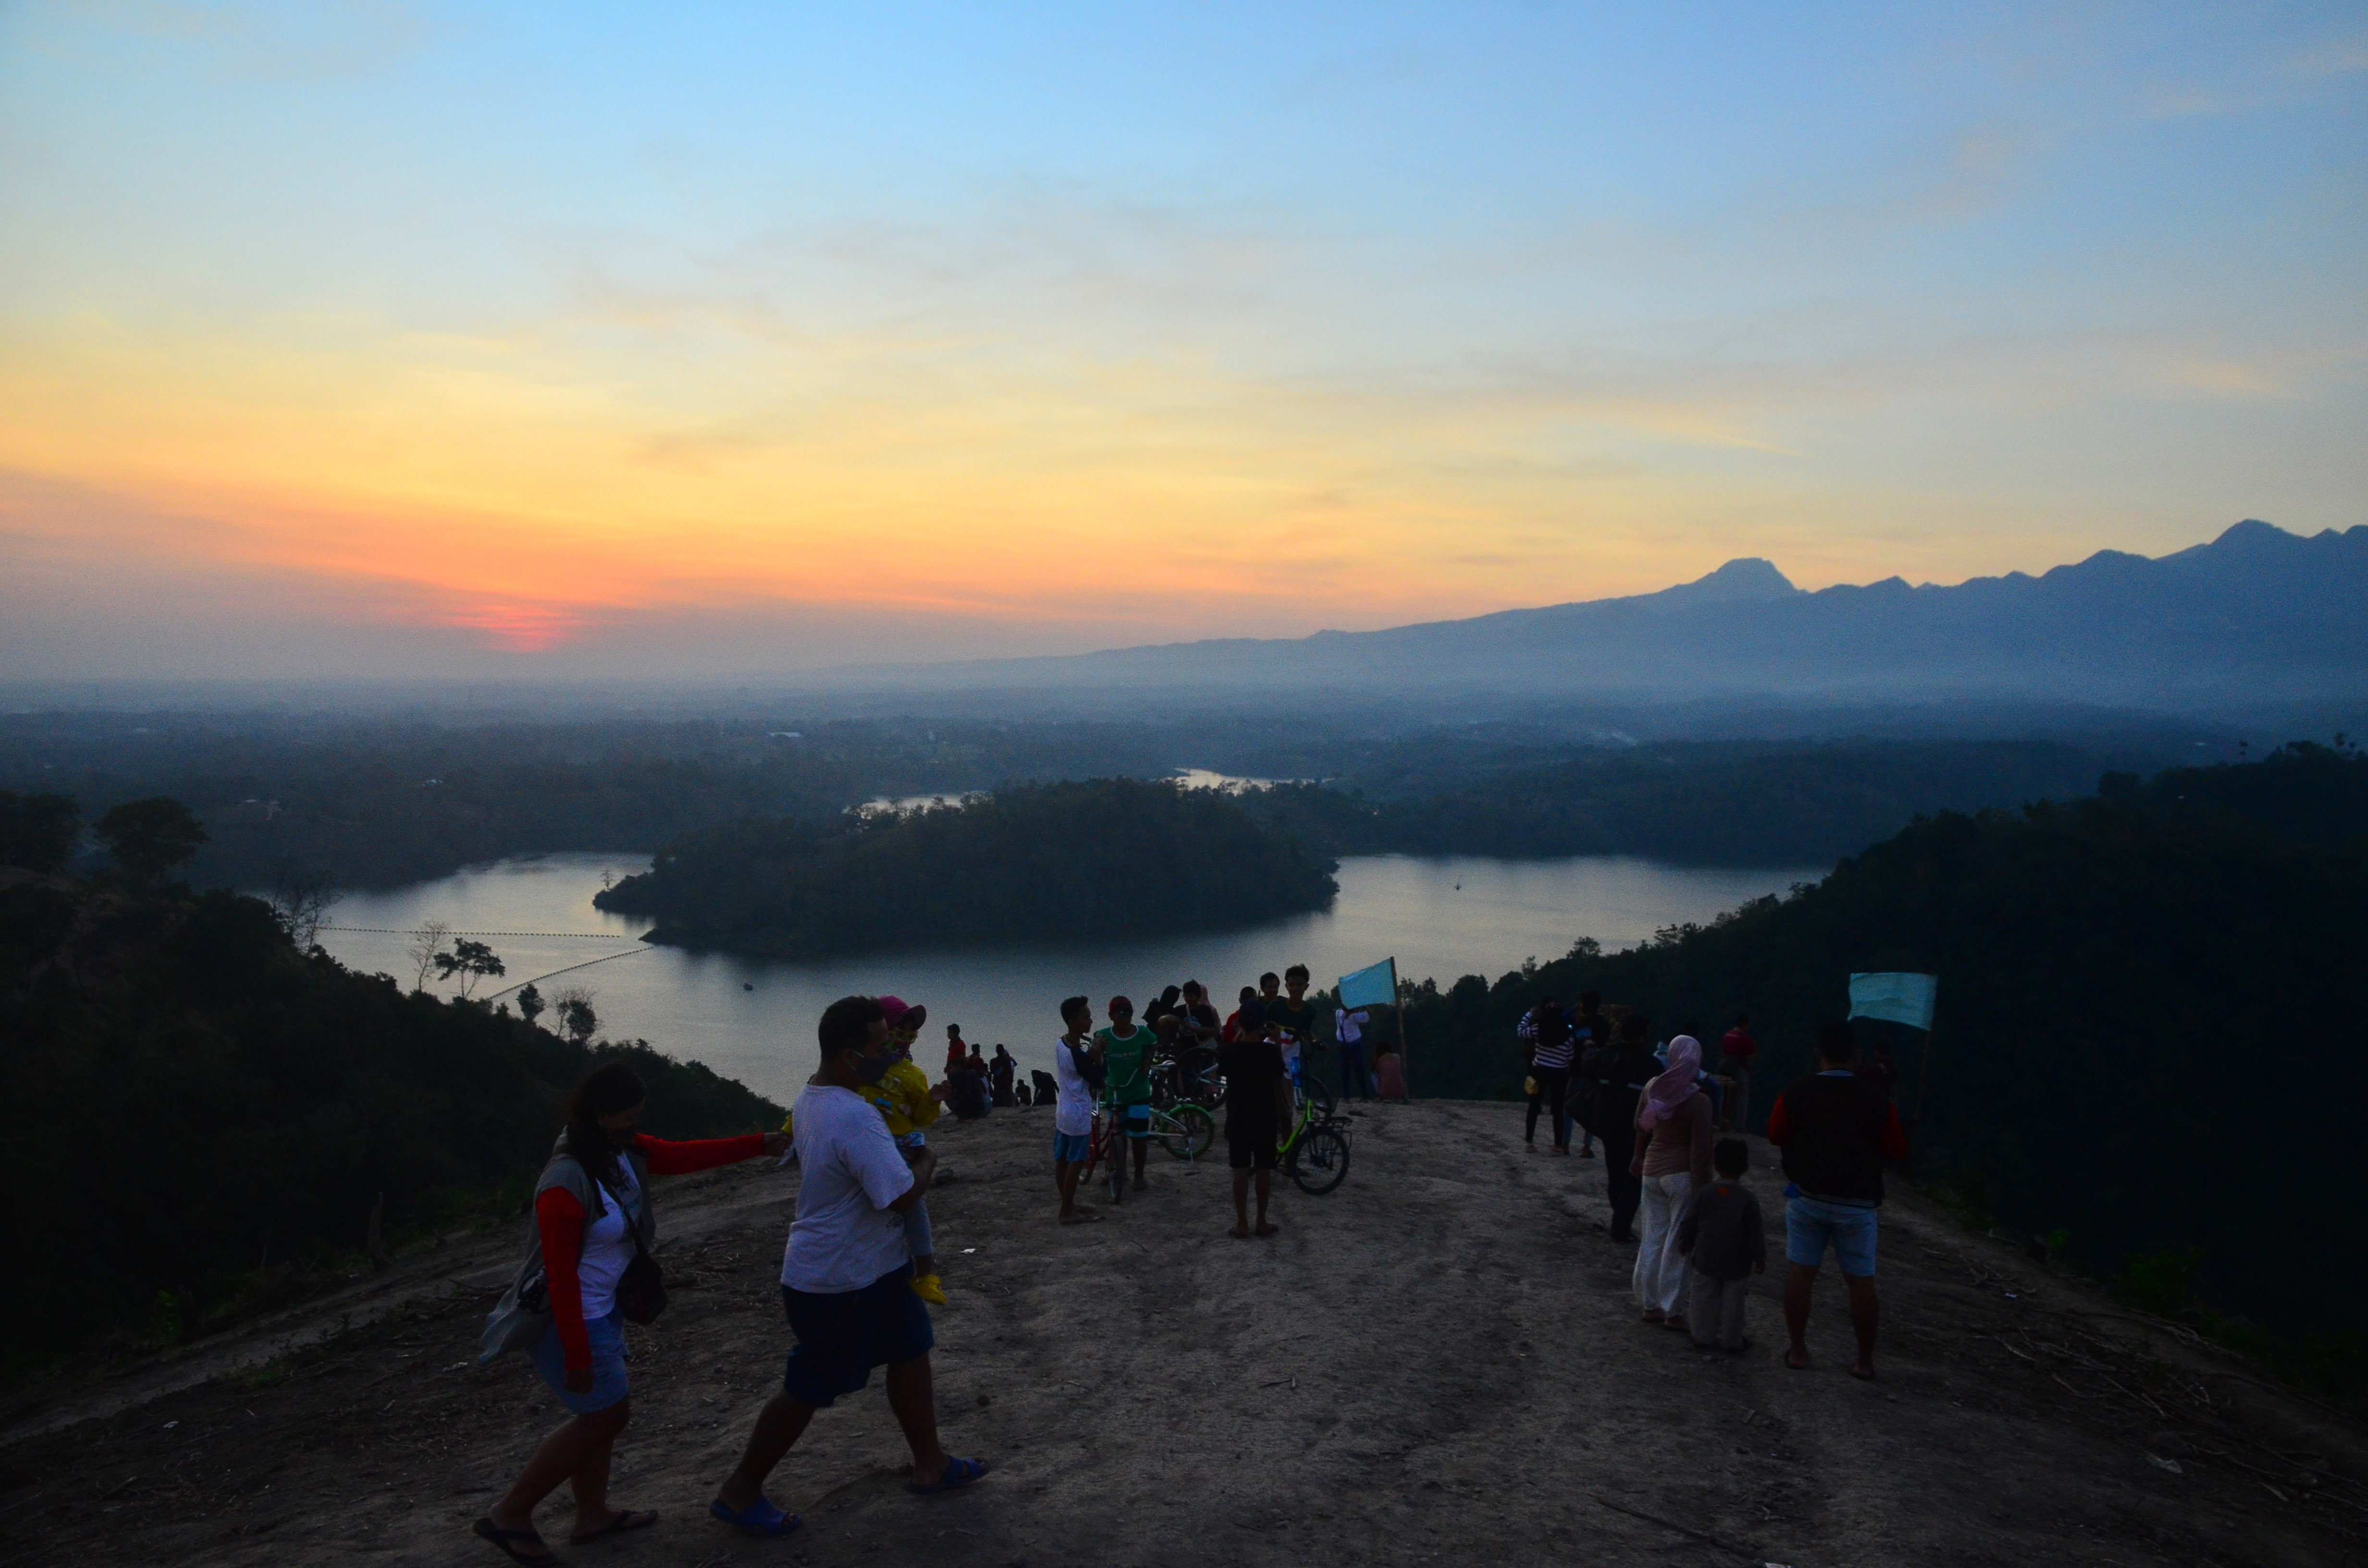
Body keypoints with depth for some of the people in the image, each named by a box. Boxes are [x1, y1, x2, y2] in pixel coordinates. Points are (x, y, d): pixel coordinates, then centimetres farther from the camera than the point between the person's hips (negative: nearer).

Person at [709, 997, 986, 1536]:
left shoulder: (813, 1093, 1)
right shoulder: (854, 1118, -31)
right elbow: (903, 1196, -30)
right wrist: (927, 1161, -8)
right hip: (837, 1284, -10)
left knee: (911, 1352, 17)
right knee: (809, 1391, 6)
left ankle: (930, 1465, 30)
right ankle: (739, 1492, 22)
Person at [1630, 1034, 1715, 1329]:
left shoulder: (1652, 1088, -1)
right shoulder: (1699, 1101, -17)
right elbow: (1700, 1149, -17)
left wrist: (1640, 1156, 31)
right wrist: (1702, 1187, -11)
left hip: (1652, 1170, 5)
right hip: (1681, 1174, -5)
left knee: (1652, 1238, 13)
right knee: (1677, 1242, 2)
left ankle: (1650, 1305, 21)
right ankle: (1673, 1311, 7)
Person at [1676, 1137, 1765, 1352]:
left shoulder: (1704, 1194, -8)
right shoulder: (1748, 1200, -13)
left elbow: (1688, 1224, -2)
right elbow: (1756, 1235, -9)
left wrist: (1684, 1245, 16)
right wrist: (1760, 1260, 5)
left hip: (1706, 1262, 1)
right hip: (1737, 1266, -1)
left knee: (1705, 1300, 14)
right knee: (1733, 1303, 12)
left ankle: (1704, 1336, 22)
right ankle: (1730, 1340, 22)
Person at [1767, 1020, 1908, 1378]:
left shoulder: (1797, 1092, -8)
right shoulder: (1876, 1100, -9)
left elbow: (1776, 1135, 4)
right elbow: (1897, 1151, 0)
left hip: (1807, 1196, 0)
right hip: (1857, 1202, 0)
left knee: (1800, 1272, 7)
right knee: (1861, 1281, 8)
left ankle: (1798, 1350, 12)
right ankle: (1865, 1360, 14)